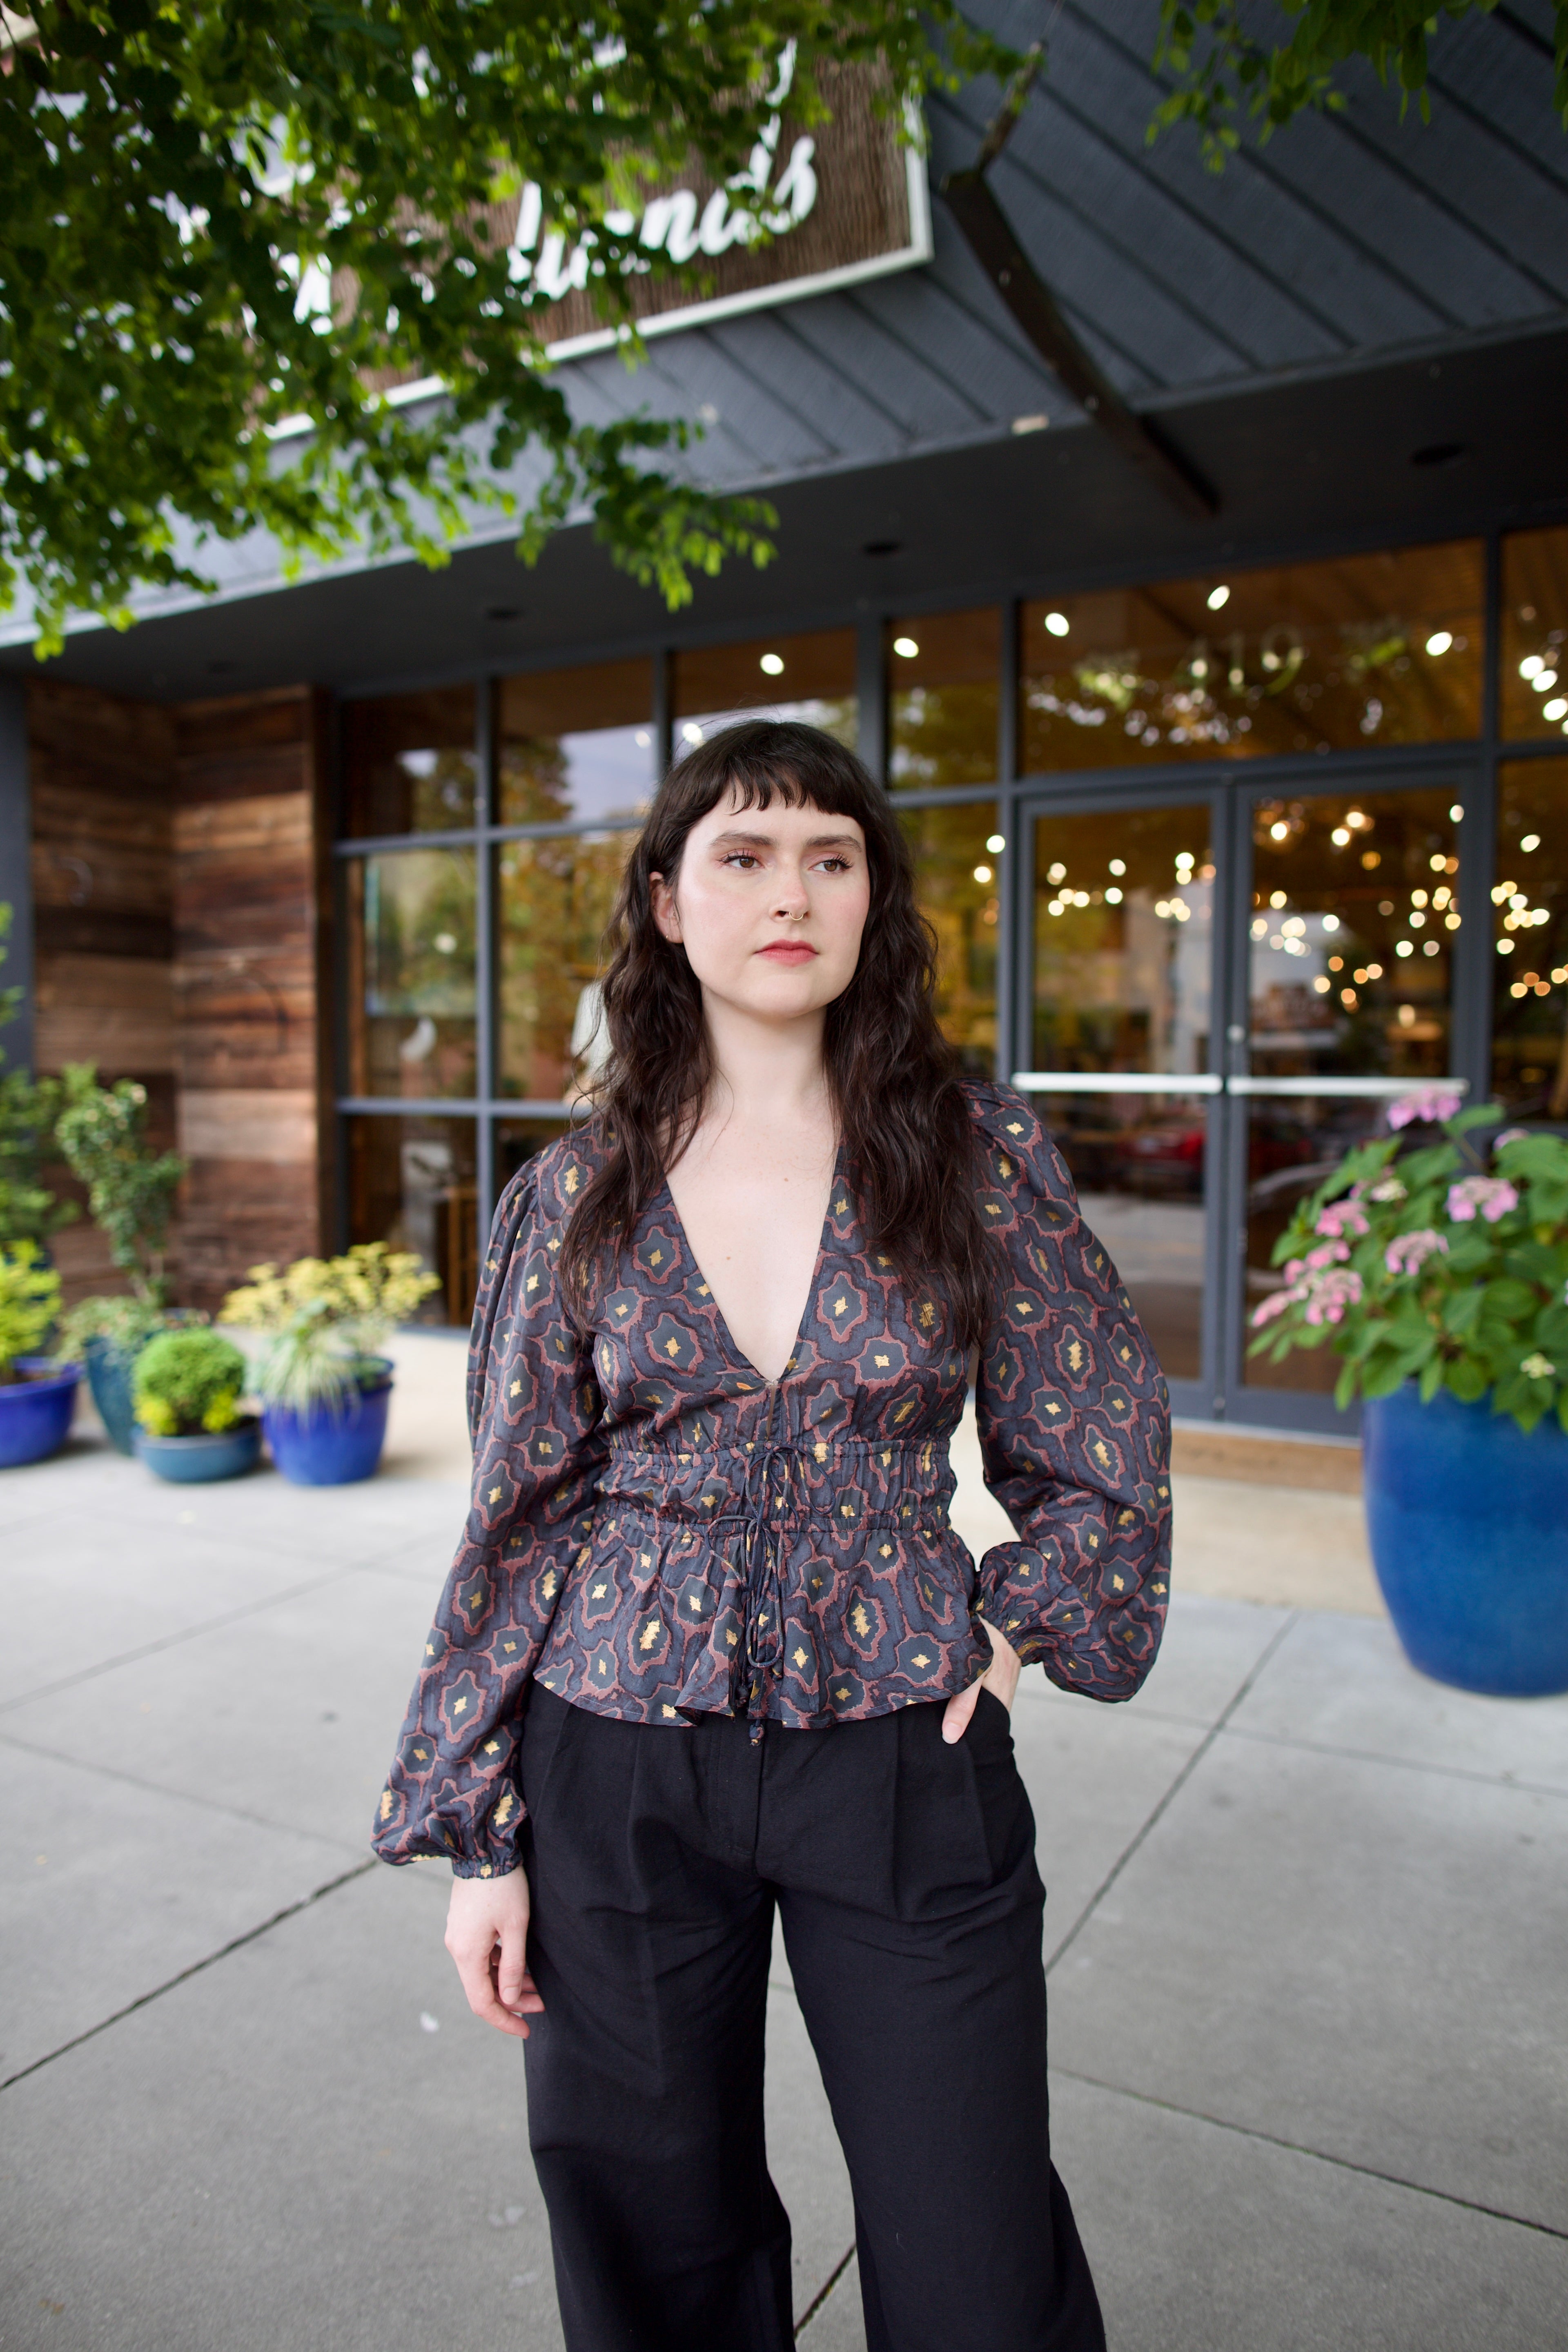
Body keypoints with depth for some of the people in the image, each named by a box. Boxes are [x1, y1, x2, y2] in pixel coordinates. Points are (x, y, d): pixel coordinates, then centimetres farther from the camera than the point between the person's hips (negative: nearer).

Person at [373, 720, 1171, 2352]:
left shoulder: (981, 1156, -5)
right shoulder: (578, 1194, -3)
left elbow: (1105, 1441, 7)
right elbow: (520, 1522, 1)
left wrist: (1016, 1627, -1)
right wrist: (479, 1839, 2)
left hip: (905, 1763, 0)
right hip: (622, 1771, 1)